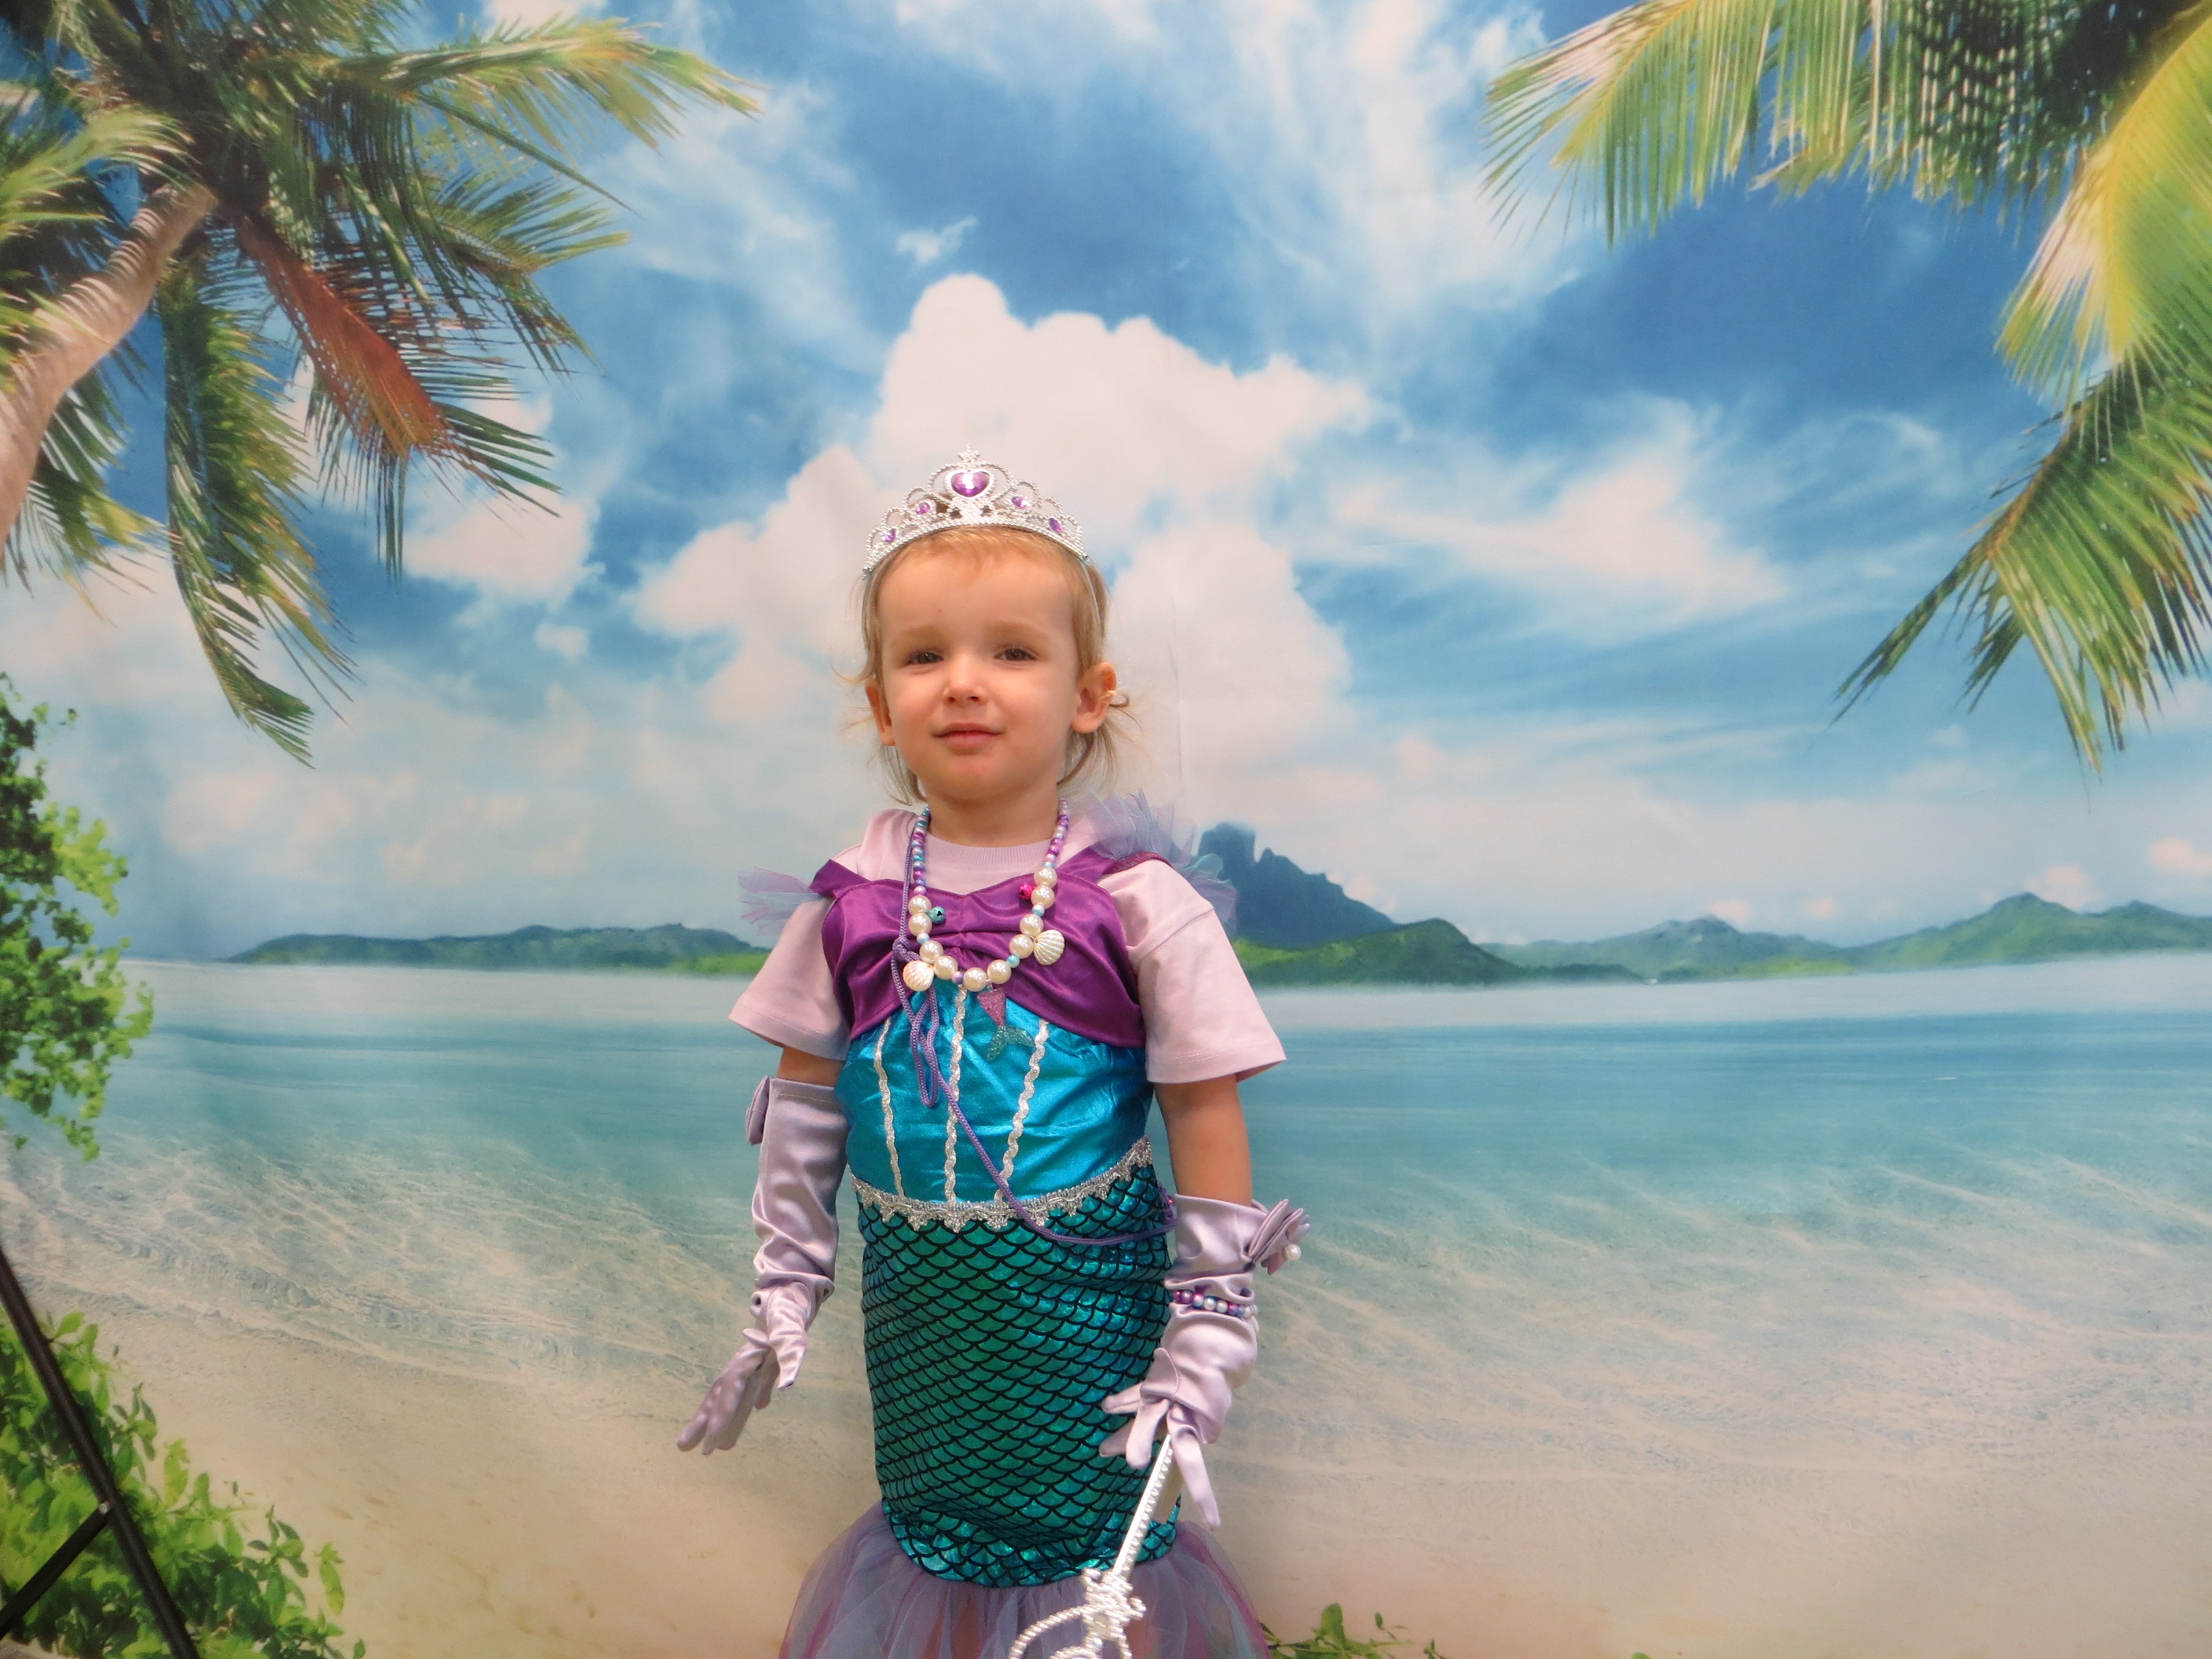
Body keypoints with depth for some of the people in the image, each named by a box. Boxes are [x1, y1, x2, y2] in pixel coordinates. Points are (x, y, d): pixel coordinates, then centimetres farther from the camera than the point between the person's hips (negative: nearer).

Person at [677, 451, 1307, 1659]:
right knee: (931, 1513, 21)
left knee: (1091, 1520, 12)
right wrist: (783, 1292, 8)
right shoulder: (852, 900, -4)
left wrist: (1205, 1339, -7)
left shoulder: (1133, 899, -14)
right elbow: (803, 1108, 5)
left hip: (1082, 1286, -3)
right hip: (914, 1288, 3)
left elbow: (1204, 1112, -9)